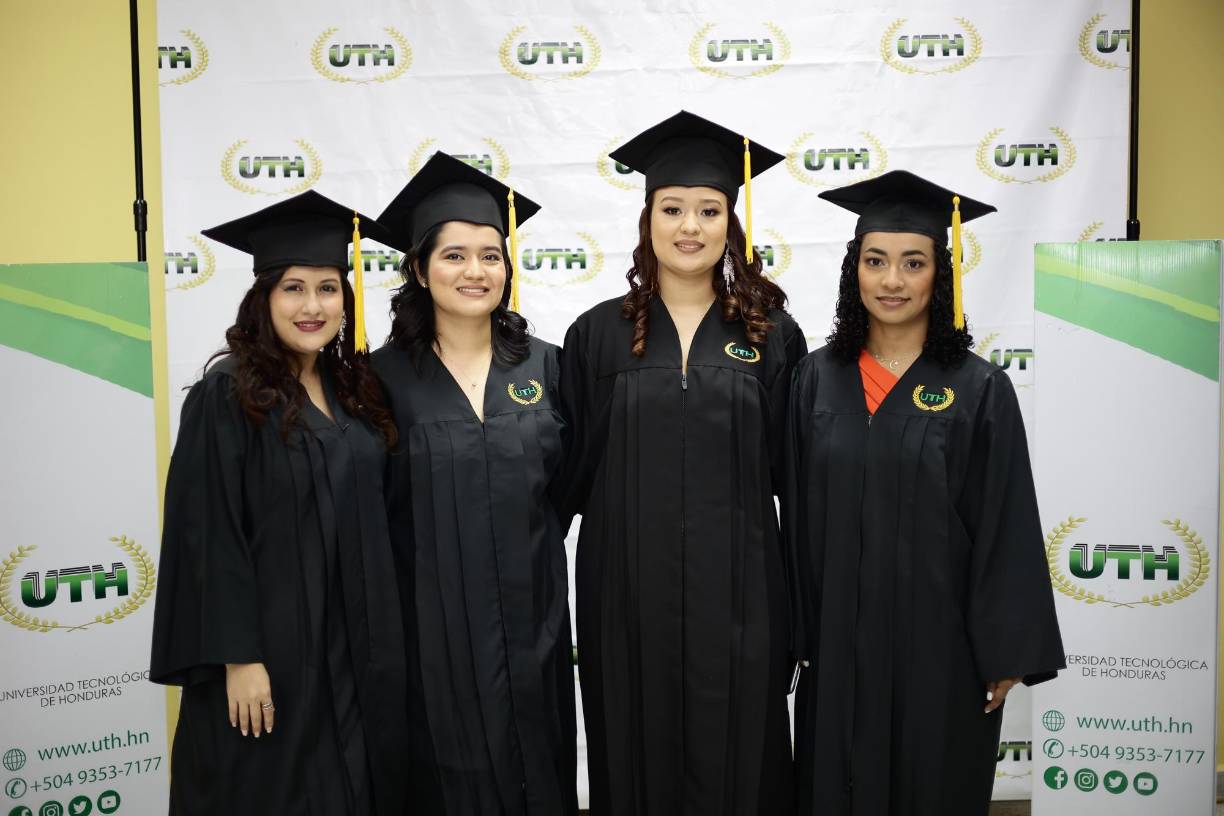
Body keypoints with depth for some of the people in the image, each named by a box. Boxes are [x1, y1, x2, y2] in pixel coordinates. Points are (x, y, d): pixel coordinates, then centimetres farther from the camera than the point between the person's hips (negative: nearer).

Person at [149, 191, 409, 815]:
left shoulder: (353, 389, 7)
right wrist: (238, 659, -17)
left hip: (356, 647, 6)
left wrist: (380, 644, 10)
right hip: (271, 644, -6)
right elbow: (209, 535, -14)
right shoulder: (227, 395, -11)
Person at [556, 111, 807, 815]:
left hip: (737, 594, 0)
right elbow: (573, 471, 5)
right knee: (638, 757, 13)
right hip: (629, 592, 0)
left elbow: (791, 467, 5)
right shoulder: (599, 335, 2)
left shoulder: (771, 335, 3)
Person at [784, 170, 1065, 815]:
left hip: (939, 643, -2)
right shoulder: (818, 379, 1)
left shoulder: (978, 389, -6)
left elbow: (1007, 529, -6)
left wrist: (1006, 655, -6)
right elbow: (798, 516, 4)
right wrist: (798, 636, 3)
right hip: (837, 641, 2)